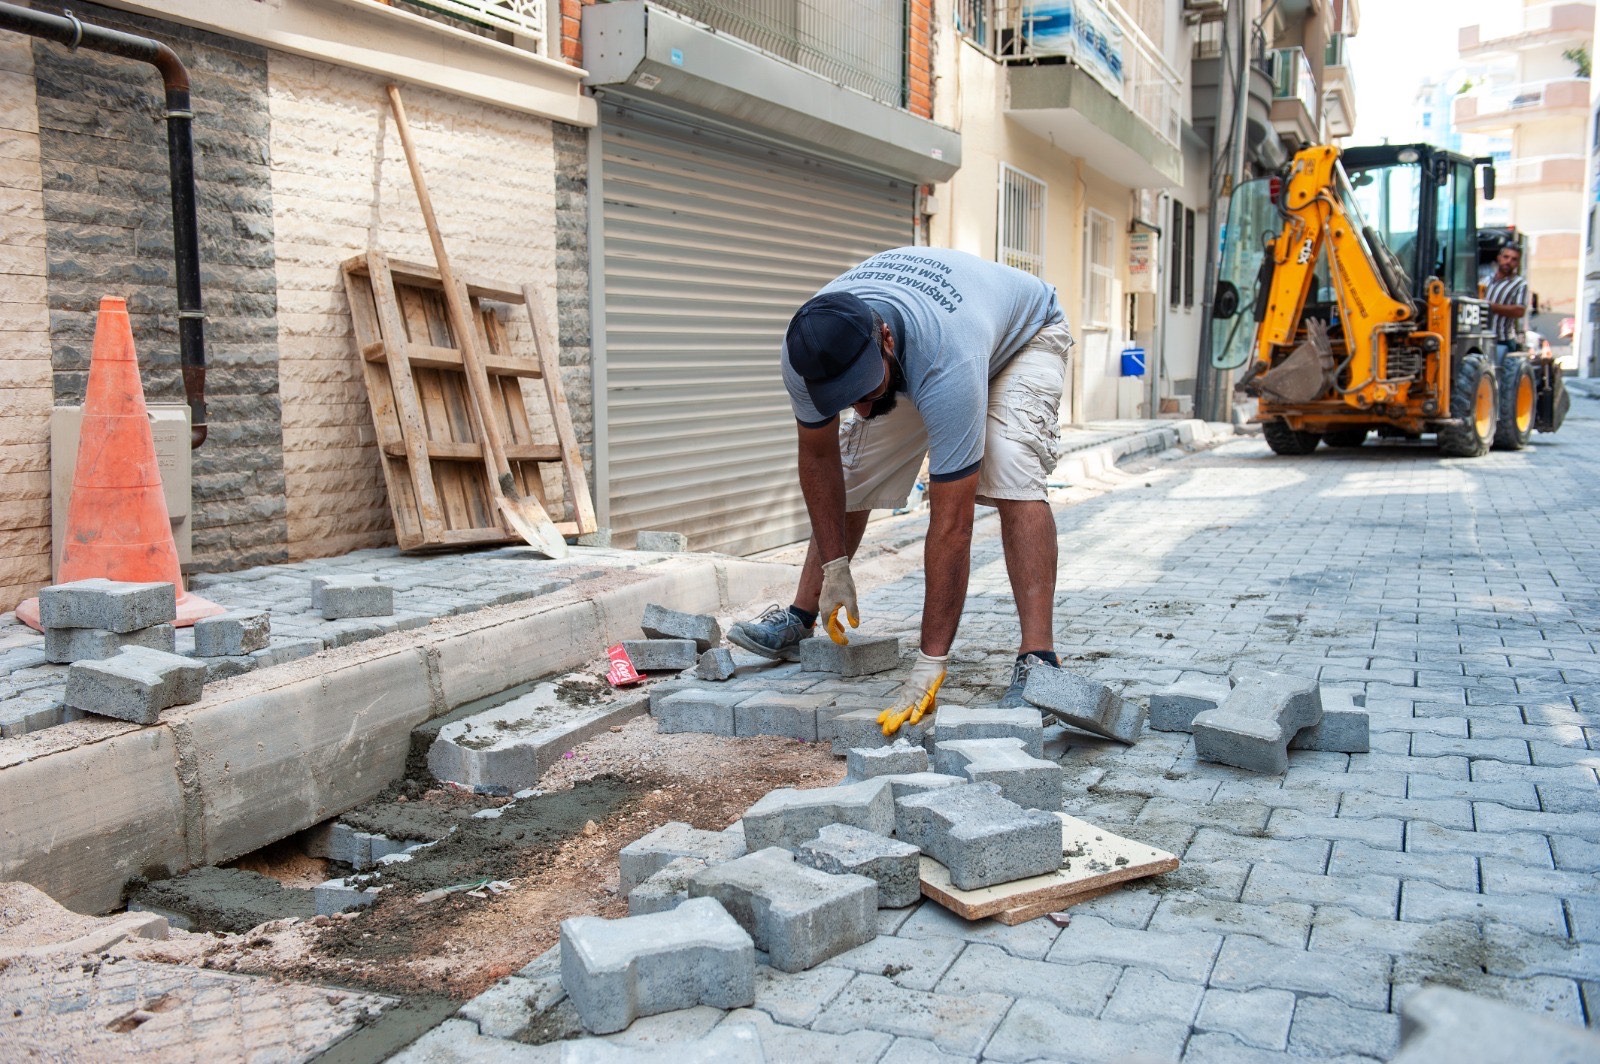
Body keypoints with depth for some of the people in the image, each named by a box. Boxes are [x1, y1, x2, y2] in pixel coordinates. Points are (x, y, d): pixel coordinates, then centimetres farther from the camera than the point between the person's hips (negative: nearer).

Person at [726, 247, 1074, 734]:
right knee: (851, 470, -1)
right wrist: (834, 567, -14)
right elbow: (818, 457, -13)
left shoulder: (947, 366, -47)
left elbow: (951, 526, -44)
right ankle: (801, 617, 16)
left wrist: (930, 664, -41)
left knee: (1012, 479, -29)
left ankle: (1037, 661, -28)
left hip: (1021, 334, -5)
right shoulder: (807, 351, -32)